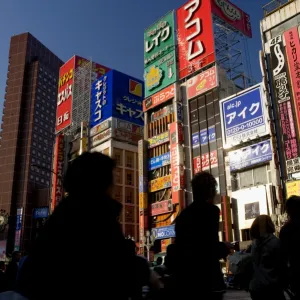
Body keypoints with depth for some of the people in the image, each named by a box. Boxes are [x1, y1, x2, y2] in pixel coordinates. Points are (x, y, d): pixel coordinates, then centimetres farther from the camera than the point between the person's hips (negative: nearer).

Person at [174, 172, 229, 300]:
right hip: (207, 279, -7)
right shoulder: (210, 210, -9)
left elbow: (179, 247, 14)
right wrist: (224, 247, 1)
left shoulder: (183, 214, 12)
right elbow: (211, 248, -18)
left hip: (184, 278, 7)